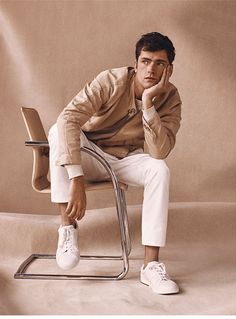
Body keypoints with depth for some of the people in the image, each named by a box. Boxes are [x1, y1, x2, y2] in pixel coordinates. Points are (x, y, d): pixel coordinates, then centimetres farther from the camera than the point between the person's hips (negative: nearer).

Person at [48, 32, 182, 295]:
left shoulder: (170, 99, -14)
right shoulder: (112, 81, -23)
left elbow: (158, 152, -27)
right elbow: (68, 118, -37)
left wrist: (148, 103, -36)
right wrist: (76, 179, -46)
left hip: (127, 160, 2)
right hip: (90, 154, -2)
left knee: (160, 170, -30)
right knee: (58, 131, -32)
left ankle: (151, 264, -26)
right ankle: (68, 225, -26)